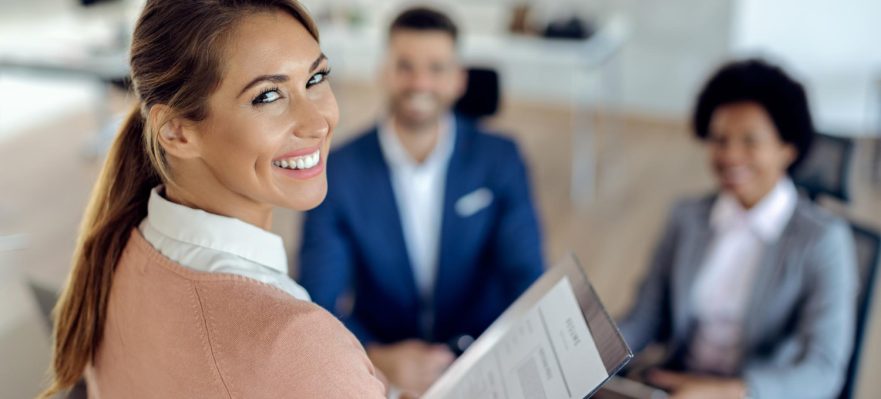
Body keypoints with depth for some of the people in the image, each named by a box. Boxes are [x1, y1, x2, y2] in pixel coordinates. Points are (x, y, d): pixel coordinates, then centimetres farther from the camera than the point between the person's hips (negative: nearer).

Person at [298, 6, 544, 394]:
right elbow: (318, 300, -9)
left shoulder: (500, 159, -3)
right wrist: (377, 358, -26)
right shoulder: (338, 173, -6)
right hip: (380, 374, 0)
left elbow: (526, 279, -4)